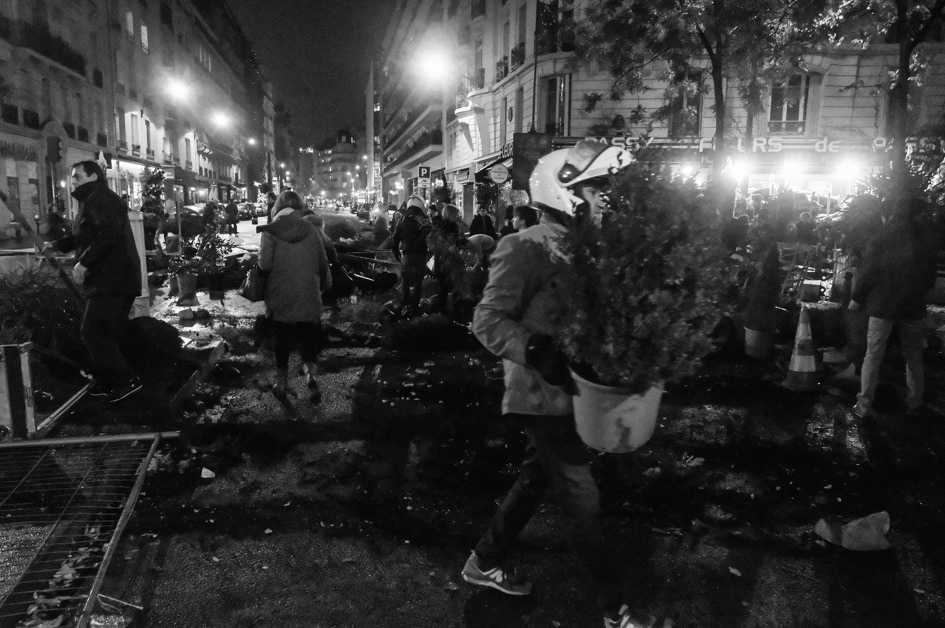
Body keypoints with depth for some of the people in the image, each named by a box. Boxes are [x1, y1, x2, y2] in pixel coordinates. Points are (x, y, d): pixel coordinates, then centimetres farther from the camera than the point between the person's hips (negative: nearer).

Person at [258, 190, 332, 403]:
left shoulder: (270, 231, -7)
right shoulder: (310, 229, -1)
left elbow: (265, 264, -15)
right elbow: (322, 262, 2)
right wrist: (325, 284, 16)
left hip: (280, 296, -1)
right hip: (309, 296, 1)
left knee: (282, 339, 14)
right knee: (309, 338, 11)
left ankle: (281, 382, 23)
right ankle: (311, 374, -10)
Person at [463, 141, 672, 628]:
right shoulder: (525, 247, -17)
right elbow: (488, 320, -21)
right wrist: (539, 353, -34)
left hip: (567, 392, 9)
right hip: (544, 396, -9)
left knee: (534, 480, 20)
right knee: (581, 501, 1)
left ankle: (484, 563, 39)